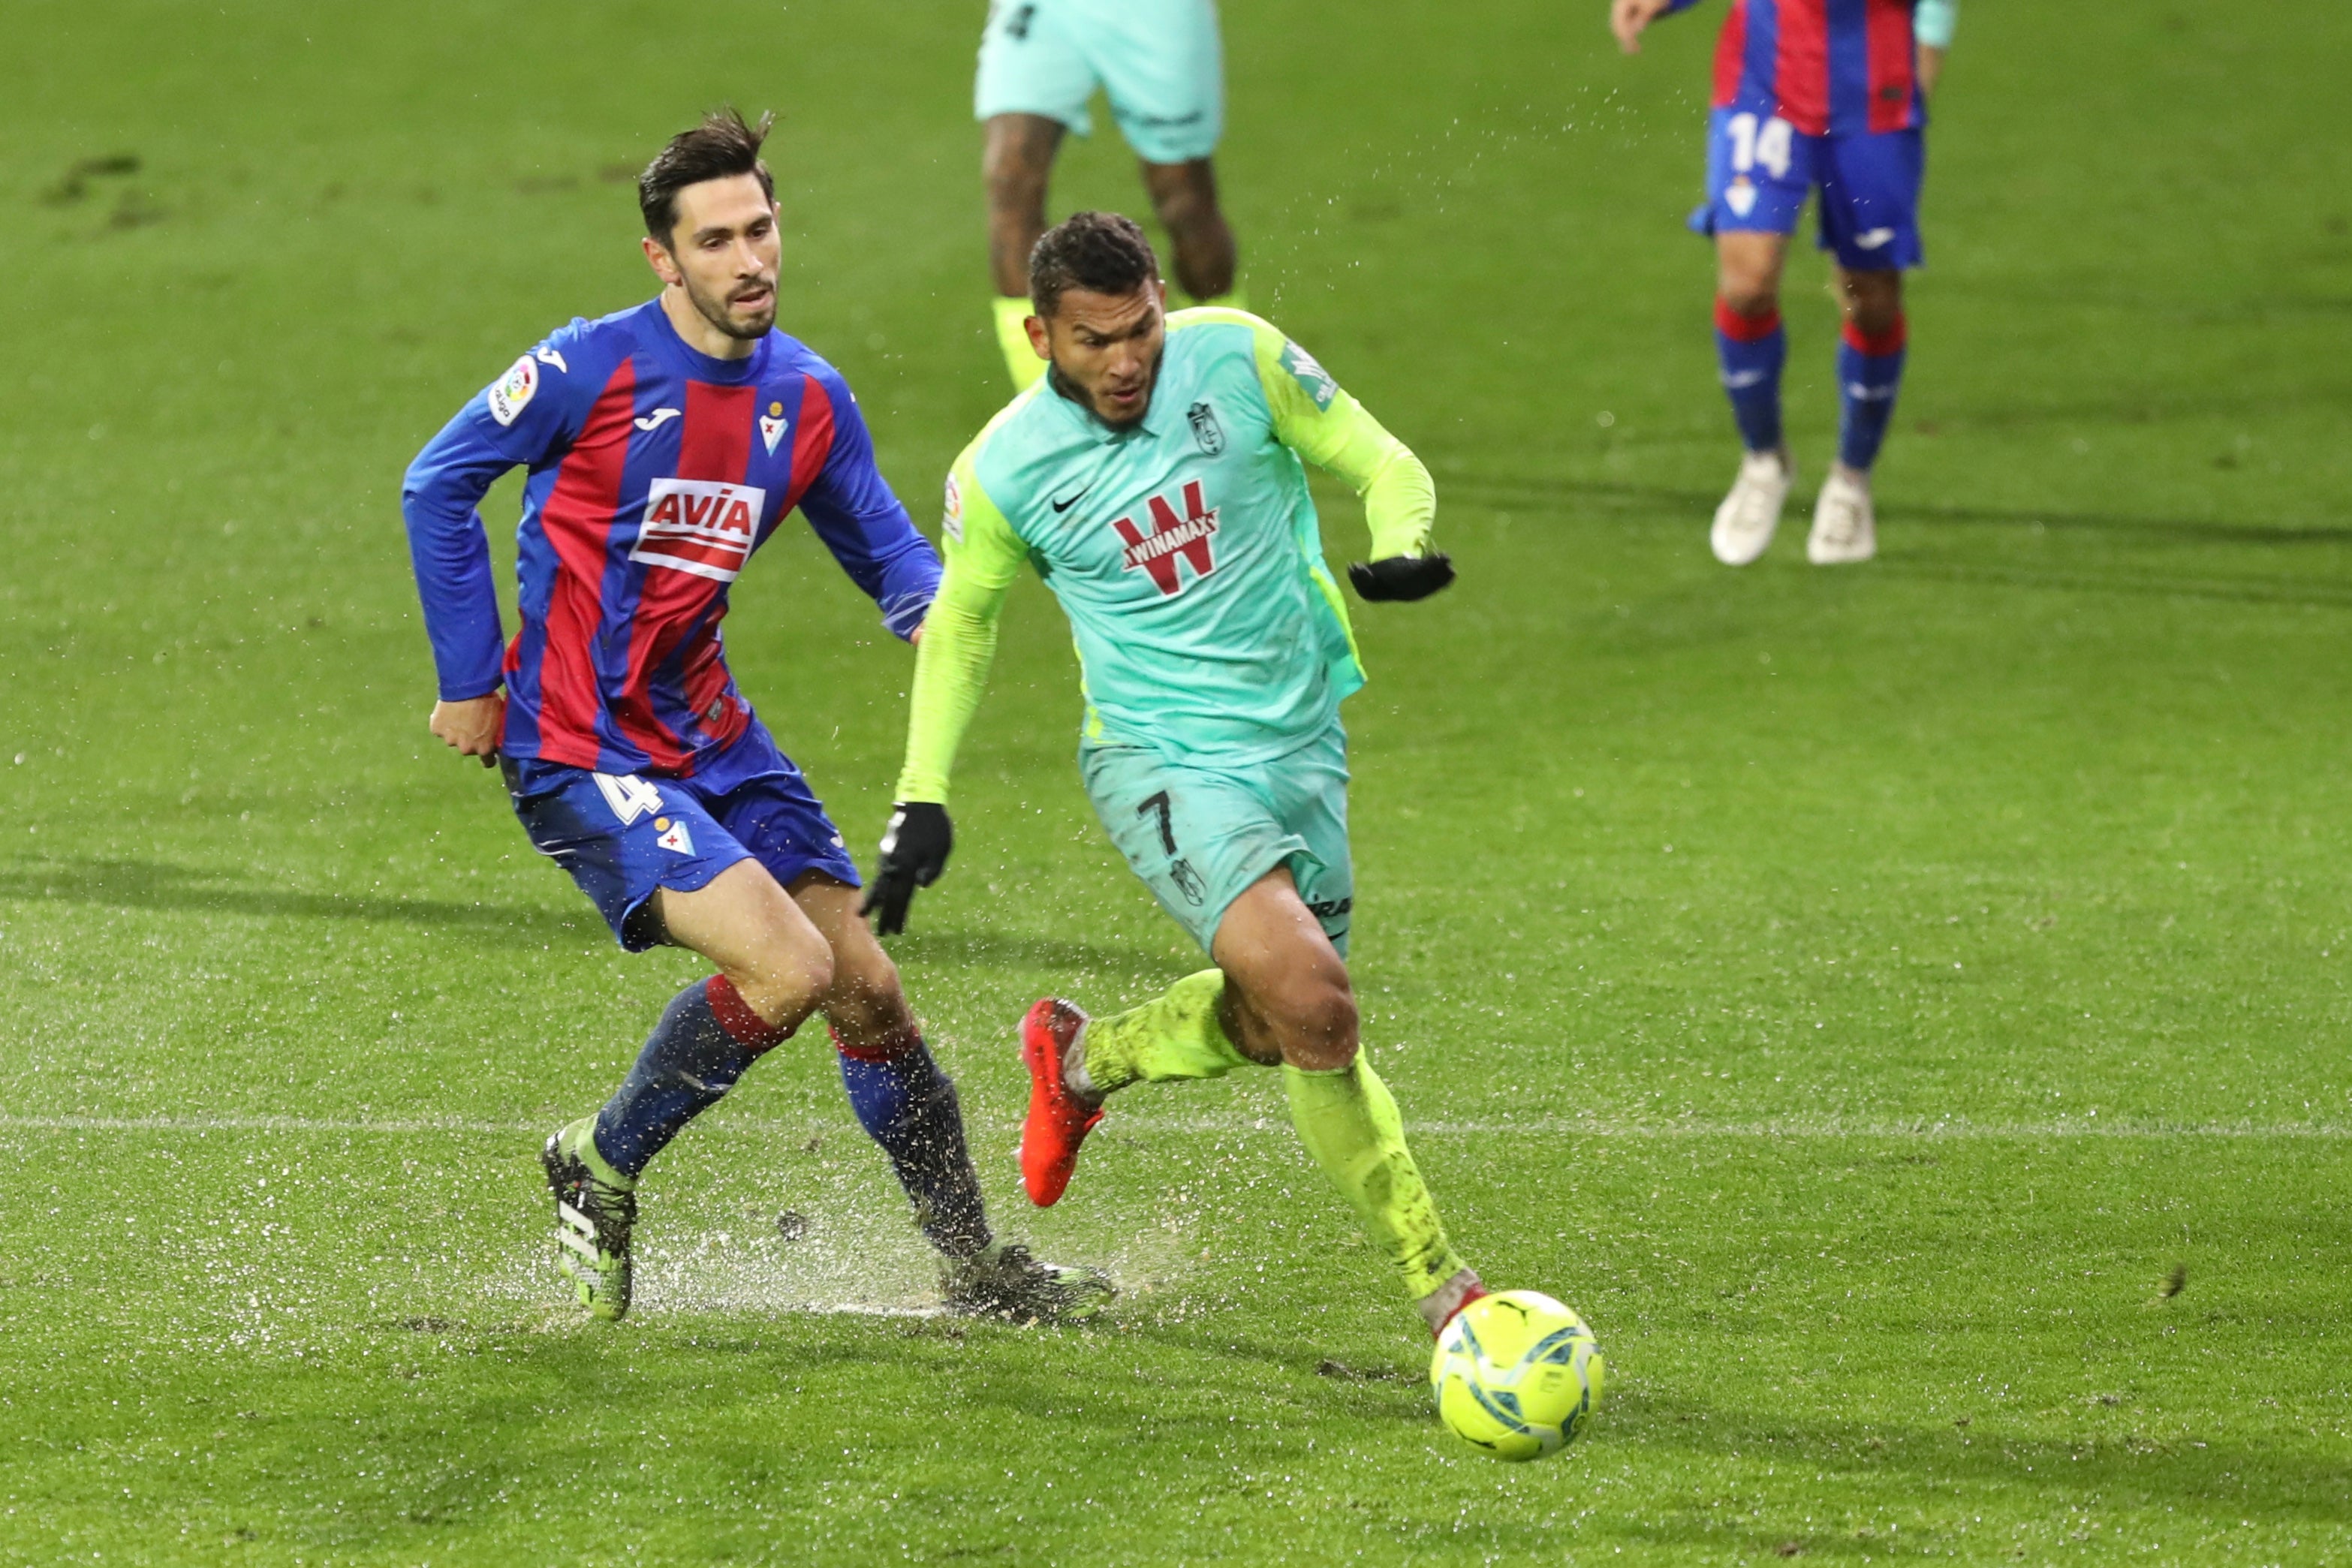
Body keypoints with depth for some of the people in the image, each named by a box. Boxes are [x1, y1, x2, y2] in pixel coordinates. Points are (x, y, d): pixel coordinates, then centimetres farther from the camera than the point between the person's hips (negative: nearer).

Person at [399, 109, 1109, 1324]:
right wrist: (469, 682, -6)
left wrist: (931, 609, -12)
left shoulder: (809, 399, 2)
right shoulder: (592, 369, -15)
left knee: (866, 987, 4)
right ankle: (600, 1168, 2)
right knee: (786, 968, -21)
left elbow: (878, 539, 13)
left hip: (708, 735, 7)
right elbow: (438, 484, -6)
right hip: (582, 756, -6)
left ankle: (974, 1267, 18)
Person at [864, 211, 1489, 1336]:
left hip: (1302, 743, 4)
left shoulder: (1235, 358, -8)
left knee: (1270, 1024, 13)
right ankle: (1440, 1286, -10)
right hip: (1161, 763, -4)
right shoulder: (1001, 473, -8)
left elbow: (1381, 464, 2)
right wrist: (922, 799, 5)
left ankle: (1084, 1060, 44)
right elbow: (960, 624, 9)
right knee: (1313, 1004, -22)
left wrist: (1399, 550, -20)